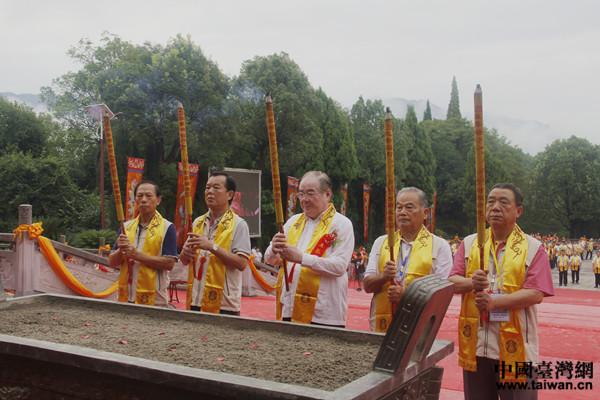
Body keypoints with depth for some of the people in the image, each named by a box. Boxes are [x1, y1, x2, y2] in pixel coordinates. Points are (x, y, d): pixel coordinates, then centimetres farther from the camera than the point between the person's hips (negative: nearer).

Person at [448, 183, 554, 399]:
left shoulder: (533, 248, 0)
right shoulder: (469, 243, 10)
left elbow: (536, 294, -10)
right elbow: (452, 282, 4)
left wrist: (494, 302, -21)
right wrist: (471, 283, -18)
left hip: (515, 348, -3)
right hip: (475, 344, 3)